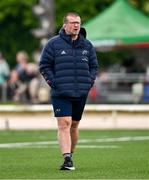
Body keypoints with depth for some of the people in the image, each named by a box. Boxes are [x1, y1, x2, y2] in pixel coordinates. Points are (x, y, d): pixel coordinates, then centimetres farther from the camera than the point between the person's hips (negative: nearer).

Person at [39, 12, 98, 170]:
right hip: (61, 93, -4)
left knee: (74, 125, 13)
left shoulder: (87, 46, 10)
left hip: (81, 94, 4)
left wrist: (89, 82, 4)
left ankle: (70, 155, 27)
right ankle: (67, 159, -20)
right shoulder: (53, 44, -2)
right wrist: (53, 82, -7)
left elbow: (93, 66, 18)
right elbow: (44, 65, 1)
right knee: (64, 124, -14)